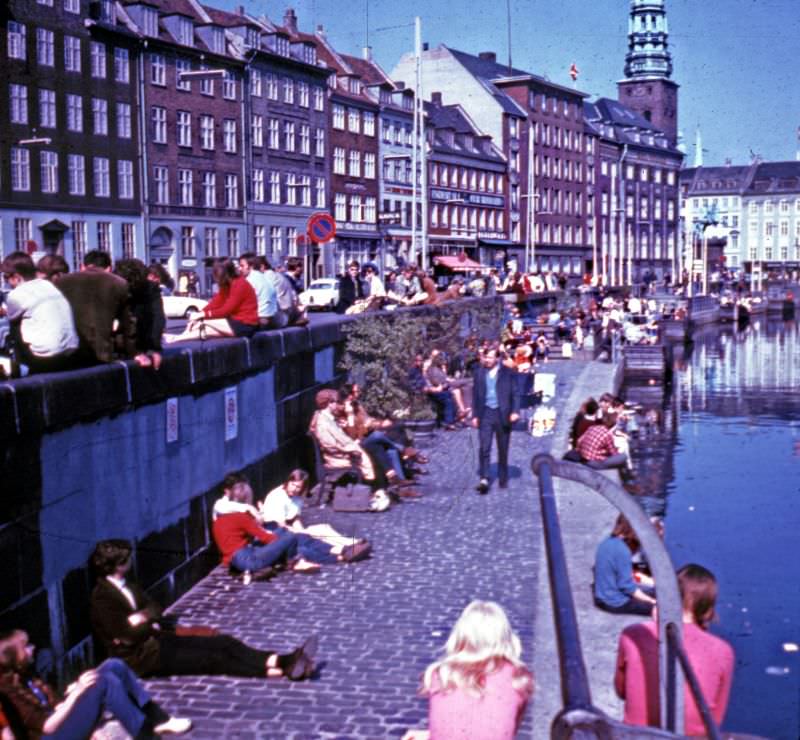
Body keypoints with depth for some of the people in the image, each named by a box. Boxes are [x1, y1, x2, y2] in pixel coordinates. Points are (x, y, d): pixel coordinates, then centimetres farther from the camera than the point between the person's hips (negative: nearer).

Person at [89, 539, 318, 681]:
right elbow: (129, 635, -22)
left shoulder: (125, 586, 13)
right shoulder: (101, 598, -16)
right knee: (211, 658, -19)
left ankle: (283, 661, -21)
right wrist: (150, 623, -4)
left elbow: (156, 609, 8)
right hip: (141, 657, -9)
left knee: (223, 642, -9)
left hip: (157, 639, 9)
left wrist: (140, 620, -14)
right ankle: (282, 671, -24)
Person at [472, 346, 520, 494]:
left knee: (503, 449, 8)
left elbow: (515, 393, -1)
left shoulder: (508, 373, 0)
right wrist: (475, 415, 6)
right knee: (484, 447, -11)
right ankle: (484, 479, -14)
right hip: (485, 414, 1)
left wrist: (515, 411, -13)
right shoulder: (479, 373, 7)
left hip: (503, 414, -1)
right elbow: (475, 395, 11)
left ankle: (503, 478, 21)